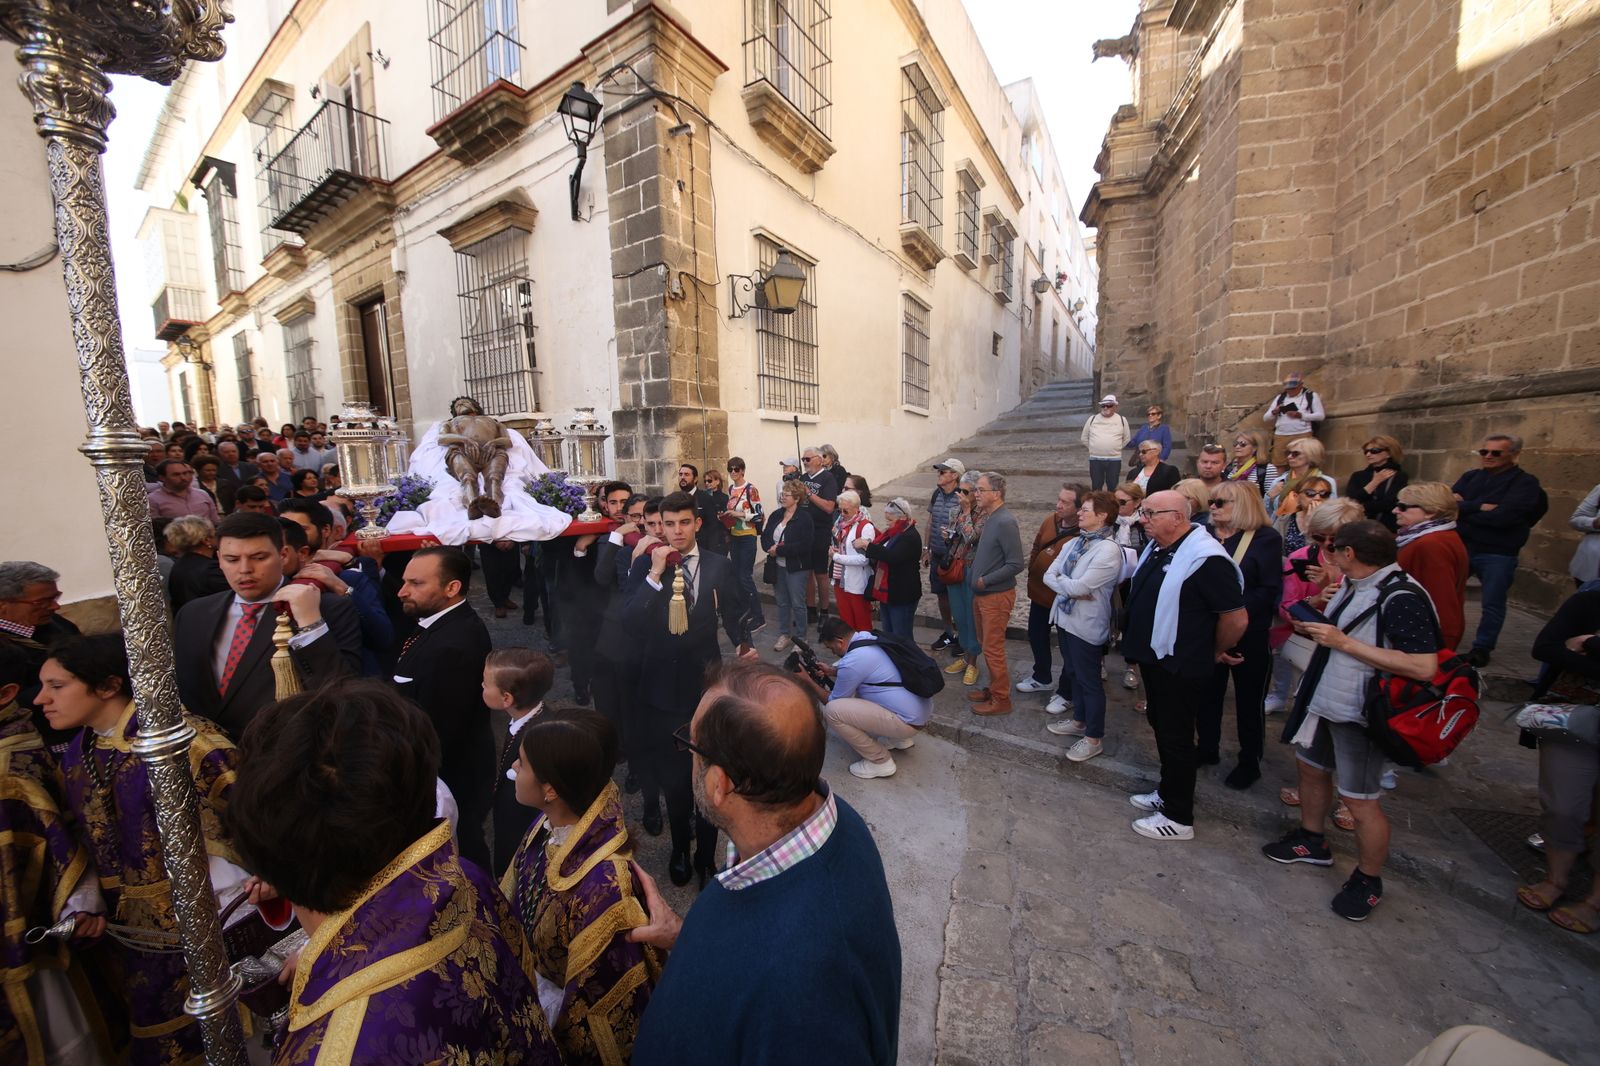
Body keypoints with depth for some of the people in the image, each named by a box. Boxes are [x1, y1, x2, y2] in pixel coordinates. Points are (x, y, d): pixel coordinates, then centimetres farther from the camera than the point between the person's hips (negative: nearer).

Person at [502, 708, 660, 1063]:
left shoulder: (602, 882, -40)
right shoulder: (551, 821, -18)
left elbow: (598, 997, -25)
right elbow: (517, 900, 2)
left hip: (561, 1017, -6)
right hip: (532, 986, 6)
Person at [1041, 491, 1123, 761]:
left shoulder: (1108, 551, -21)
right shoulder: (1076, 542, 4)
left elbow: (1078, 587, -26)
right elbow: (1048, 575, 0)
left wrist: (1059, 579, -7)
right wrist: (1071, 587, -17)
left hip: (1086, 625, -8)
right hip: (1065, 617, 8)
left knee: (1089, 681, 7)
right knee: (1074, 673, 22)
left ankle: (1094, 737, 22)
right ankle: (1079, 720, 40)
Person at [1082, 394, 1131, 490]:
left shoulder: (1122, 420, 3)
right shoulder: (1092, 419, 4)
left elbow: (1126, 439, 13)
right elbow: (1084, 438, 13)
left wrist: (1116, 448, 8)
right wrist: (1094, 448, 8)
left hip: (1114, 459, 0)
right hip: (1095, 459, 1)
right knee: (1096, 487, 4)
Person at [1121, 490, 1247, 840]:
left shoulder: (1205, 558, -23)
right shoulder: (1156, 547, 5)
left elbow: (1237, 617, -21)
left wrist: (1216, 652, -6)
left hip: (1177, 664, -9)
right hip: (1153, 657, 9)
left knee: (1175, 736, 4)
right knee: (1160, 725, 21)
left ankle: (1178, 818, 20)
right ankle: (1167, 792, 39)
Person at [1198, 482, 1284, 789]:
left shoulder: (1266, 538, -7)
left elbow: (1270, 590, -12)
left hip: (1249, 635, -3)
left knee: (1249, 700, 10)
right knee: (1207, 693, 14)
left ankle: (1250, 762, 27)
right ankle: (1207, 749, 33)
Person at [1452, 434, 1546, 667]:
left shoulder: (1525, 482, -7)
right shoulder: (1470, 477, 6)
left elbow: (1503, 516, -20)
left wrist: (1464, 508, -11)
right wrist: (1480, 507, -19)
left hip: (1498, 555, -3)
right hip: (1460, 547, 4)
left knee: (1492, 605, 6)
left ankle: (1482, 648, 20)